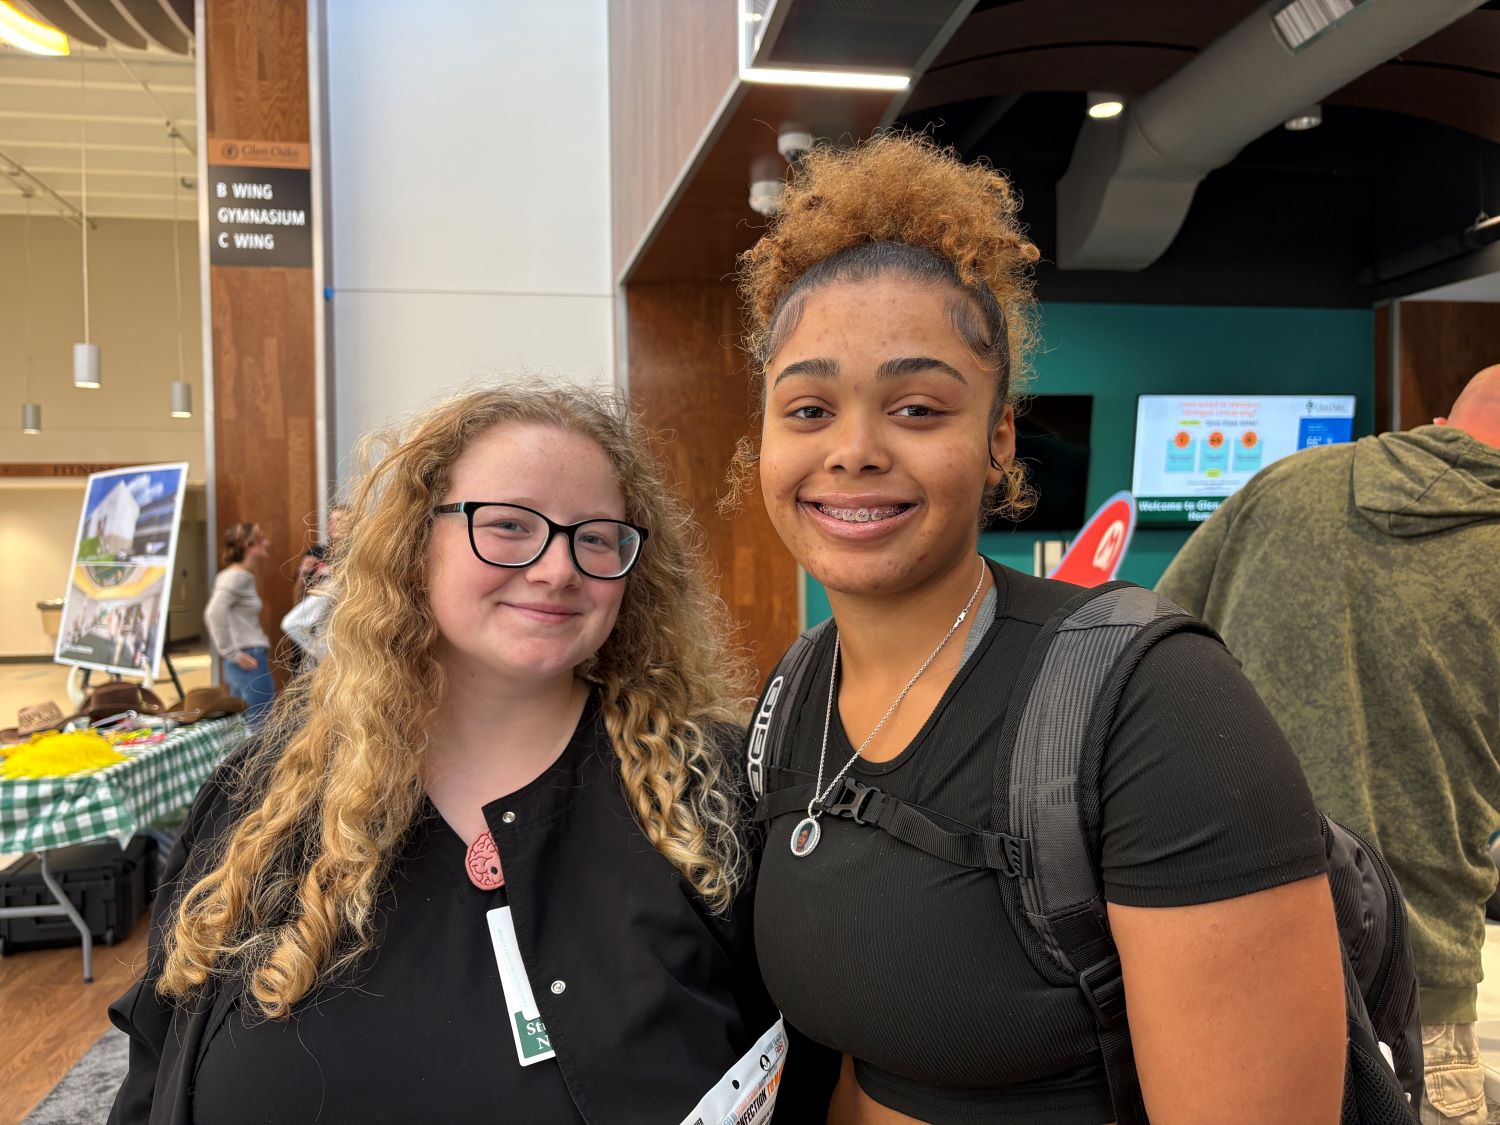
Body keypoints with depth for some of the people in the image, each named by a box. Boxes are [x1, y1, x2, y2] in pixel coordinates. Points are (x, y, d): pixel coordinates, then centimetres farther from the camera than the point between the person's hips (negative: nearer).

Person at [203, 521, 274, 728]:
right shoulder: (236, 576, -12)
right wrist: (232, 654, -21)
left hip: (252, 659, 9)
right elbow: (214, 613, -25)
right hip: (248, 662, -9)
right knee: (260, 725, -9)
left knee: (244, 725, 13)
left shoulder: (244, 576, 15)